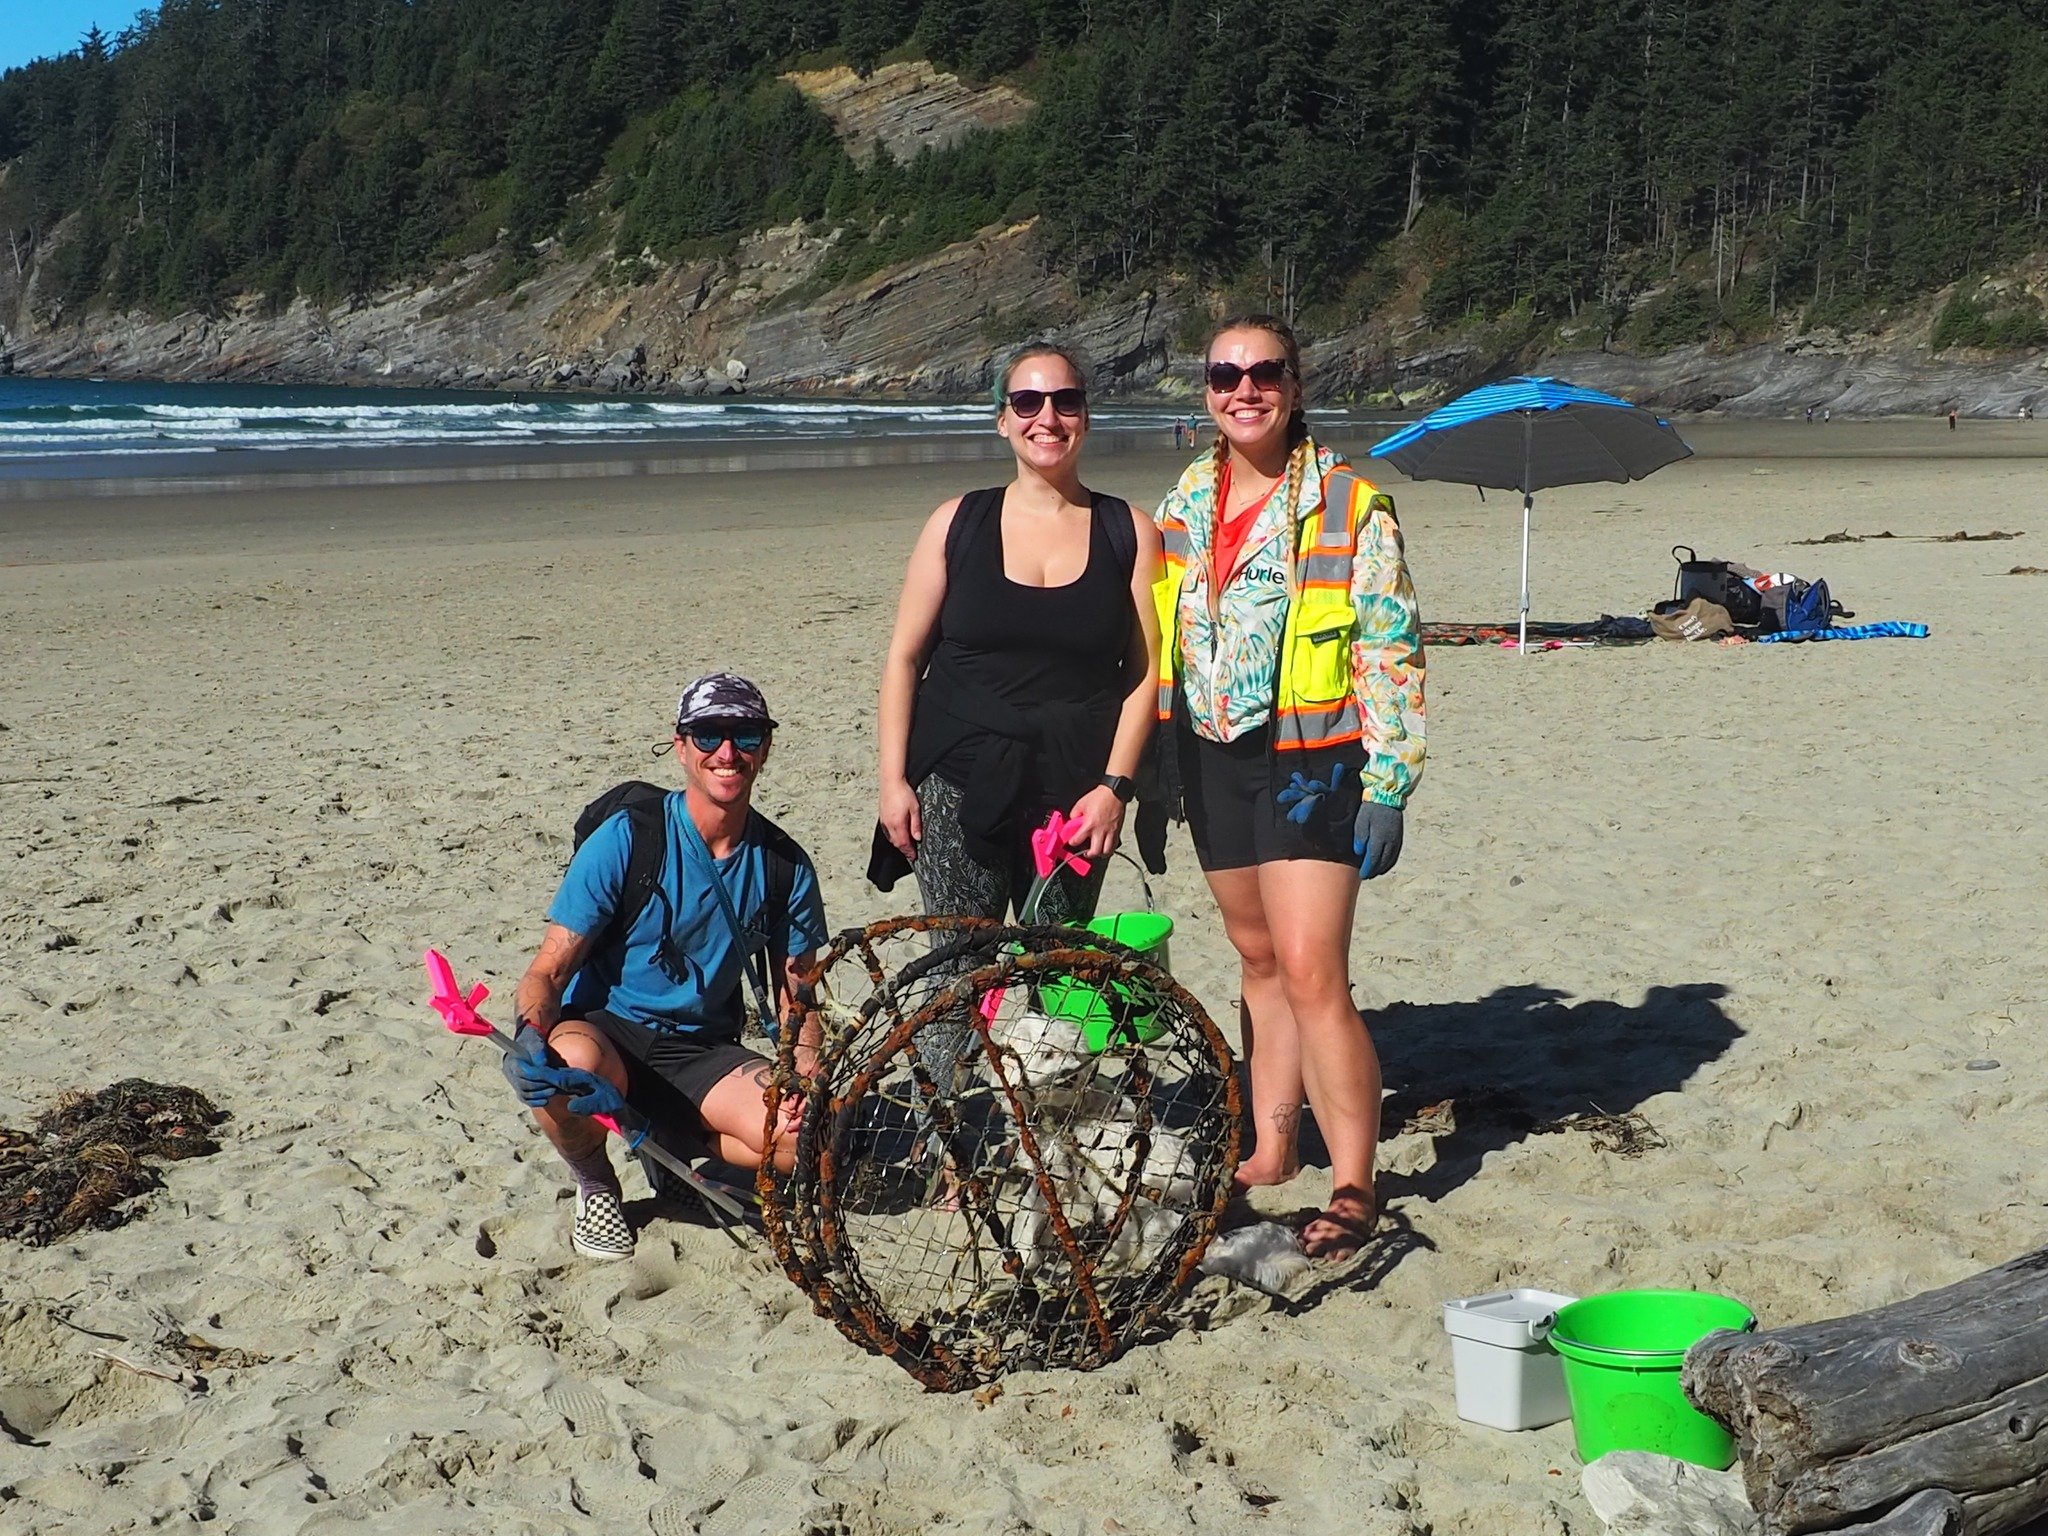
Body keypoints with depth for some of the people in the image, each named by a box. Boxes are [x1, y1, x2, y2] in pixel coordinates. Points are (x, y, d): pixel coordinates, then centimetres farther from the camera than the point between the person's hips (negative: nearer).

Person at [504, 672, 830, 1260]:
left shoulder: (785, 865, -1)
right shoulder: (627, 838, -13)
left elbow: (797, 995, 8)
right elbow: (548, 970, -13)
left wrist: (807, 1073, -14)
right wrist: (531, 1034, -35)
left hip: (704, 1051, 3)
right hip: (605, 1030, -3)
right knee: (573, 1066, -40)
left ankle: (664, 1140, 6)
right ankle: (596, 1184, -4)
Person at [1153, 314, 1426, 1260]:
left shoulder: (1350, 505, -8)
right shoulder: (1183, 506, 9)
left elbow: (1391, 651, -9)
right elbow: (1159, 643, 17)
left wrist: (1388, 785, -13)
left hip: (1310, 758, -6)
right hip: (1211, 756, 6)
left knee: (1311, 974, -12)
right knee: (1258, 960, 14)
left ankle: (1354, 1187, -6)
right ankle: (1272, 1148, 25)